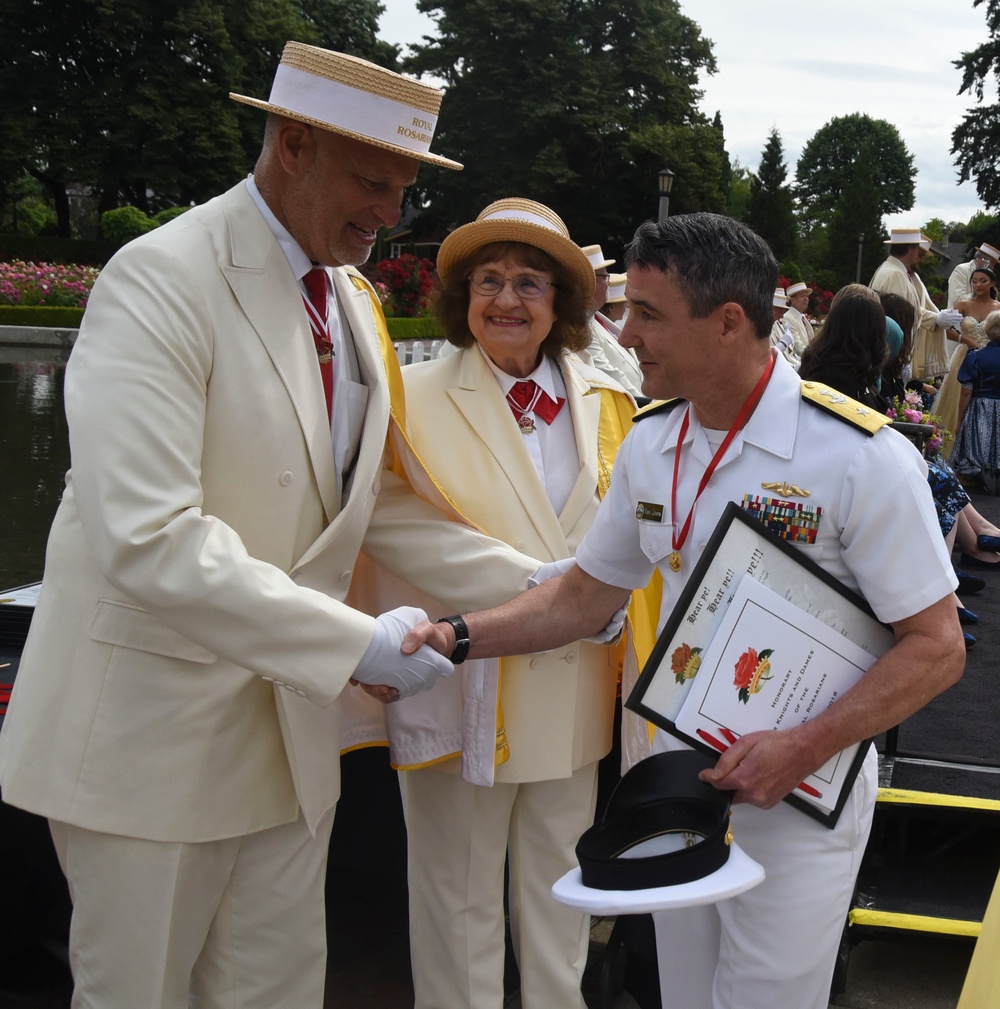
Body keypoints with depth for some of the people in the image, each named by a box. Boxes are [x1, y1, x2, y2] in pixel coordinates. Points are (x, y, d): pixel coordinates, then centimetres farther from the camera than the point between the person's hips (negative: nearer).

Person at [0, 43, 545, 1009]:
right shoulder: (161, 281, -18)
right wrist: (356, 642, -28)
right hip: (156, 721, -7)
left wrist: (532, 586, 1)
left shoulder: (351, 301, 8)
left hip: (292, 717, 7)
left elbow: (379, 500, 12)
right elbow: (147, 539, -28)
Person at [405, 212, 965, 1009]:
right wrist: (458, 637, -3)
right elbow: (586, 595, 8)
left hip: (800, 794, -5)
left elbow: (936, 648, -16)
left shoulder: (862, 458, -20)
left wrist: (804, 748, -25)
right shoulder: (650, 445, -1)